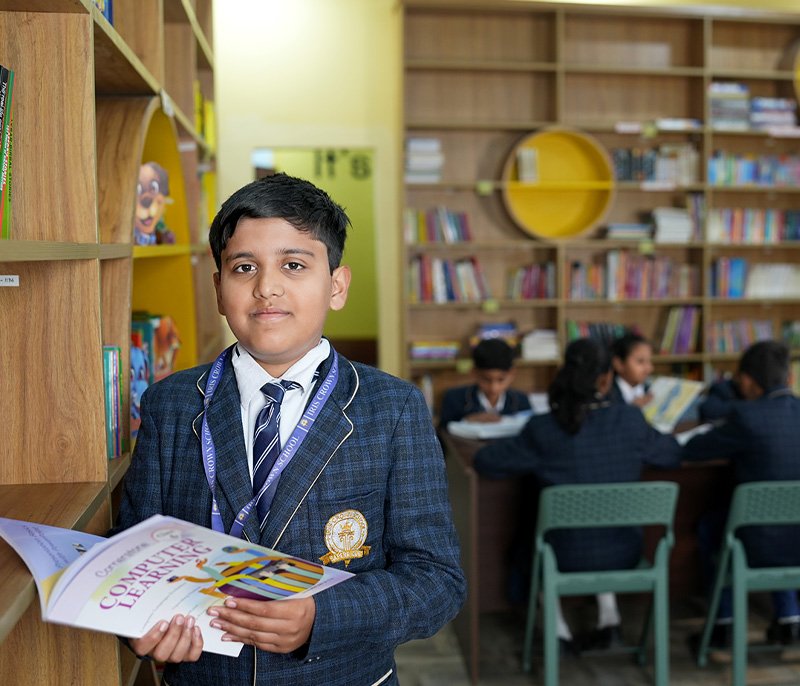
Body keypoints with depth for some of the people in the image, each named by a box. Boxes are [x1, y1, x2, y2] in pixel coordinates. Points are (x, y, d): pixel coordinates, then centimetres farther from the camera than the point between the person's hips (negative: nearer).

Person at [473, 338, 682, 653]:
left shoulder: (543, 429, -19)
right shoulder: (631, 420, -12)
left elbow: (485, 461, -9)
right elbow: (672, 454, 5)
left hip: (567, 557, -2)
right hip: (623, 555, 3)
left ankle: (558, 630, 26)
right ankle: (609, 618, 29)